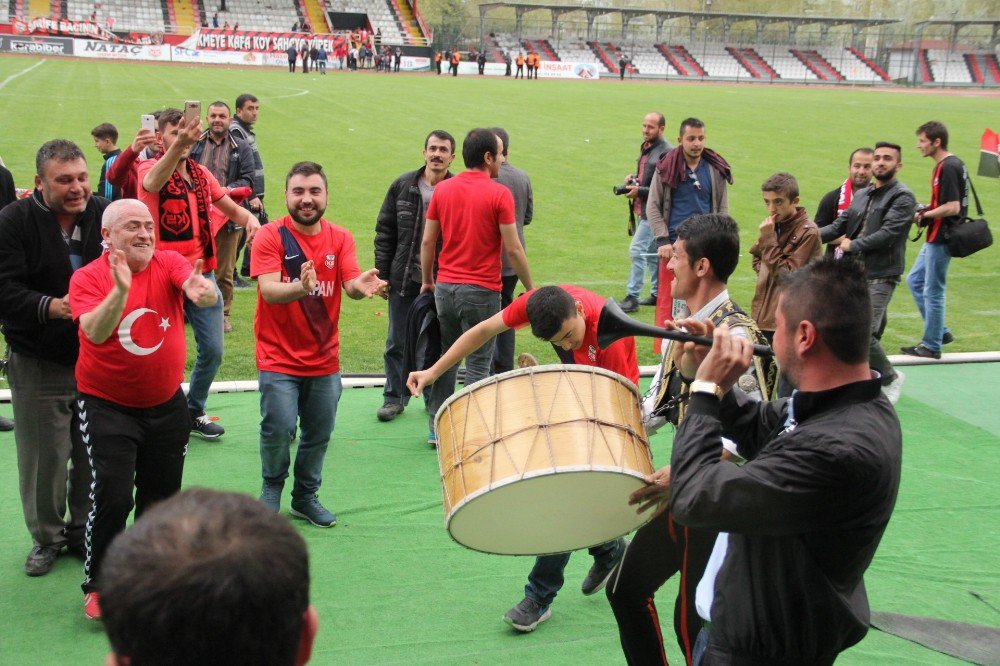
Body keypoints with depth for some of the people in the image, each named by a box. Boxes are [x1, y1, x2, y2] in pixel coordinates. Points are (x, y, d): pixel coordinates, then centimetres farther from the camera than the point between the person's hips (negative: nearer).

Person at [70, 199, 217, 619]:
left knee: (161, 497, 13)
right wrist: (120, 290, -44)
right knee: (112, 496, -12)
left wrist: (203, 292, -53)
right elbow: (95, 332, -29)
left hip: (166, 404, 3)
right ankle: (97, 586, 7)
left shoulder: (169, 264, -8)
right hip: (107, 406, -3)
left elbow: (198, 288, -29)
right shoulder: (88, 277, -12)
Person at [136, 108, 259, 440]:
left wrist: (249, 217, -6)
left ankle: (194, 413, 28)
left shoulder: (201, 174, 10)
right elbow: (152, 182, -34)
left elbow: (232, 208, 20)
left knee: (212, 350, 8)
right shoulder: (149, 168, -8)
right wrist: (178, 145, -54)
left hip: (202, 274, 5)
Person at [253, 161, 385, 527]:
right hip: (279, 359, -4)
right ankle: (272, 487, 19)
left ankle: (306, 497, 33)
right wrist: (300, 288, -43)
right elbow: (268, 291, -22)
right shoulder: (270, 236, -10)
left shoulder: (341, 238, 2)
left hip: (324, 360, 4)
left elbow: (351, 283, -11)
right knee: (279, 428, -11)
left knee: (319, 434, 10)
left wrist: (361, 286, -36)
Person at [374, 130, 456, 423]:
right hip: (404, 279, 2)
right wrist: (382, 273, 0)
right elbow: (384, 231, 5)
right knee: (398, 343, 9)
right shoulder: (403, 186, 1)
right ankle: (394, 397, 23)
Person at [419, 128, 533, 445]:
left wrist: (427, 281, 19)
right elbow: (513, 249, -10)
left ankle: (437, 429, 21)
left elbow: (427, 242, 7)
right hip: (481, 290, -5)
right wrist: (531, 288, 0)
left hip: (445, 286, 5)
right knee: (478, 363, 2)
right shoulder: (499, 194, -10)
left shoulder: (442, 189, 5)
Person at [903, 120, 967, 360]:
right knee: (914, 281, 18)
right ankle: (940, 331, 23)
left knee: (932, 291, -1)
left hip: (942, 239, -10)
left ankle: (932, 345, 10)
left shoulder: (948, 167, -20)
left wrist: (924, 216, -13)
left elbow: (952, 207, -24)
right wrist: (926, 210, 8)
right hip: (935, 238, 10)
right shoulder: (952, 164, 11)